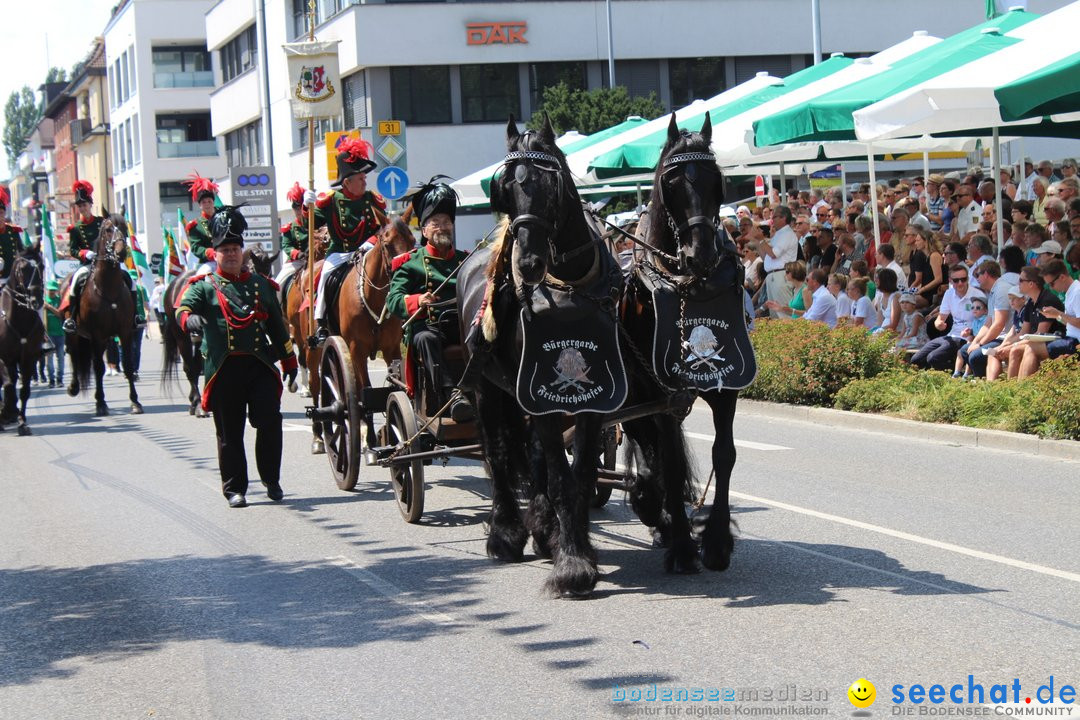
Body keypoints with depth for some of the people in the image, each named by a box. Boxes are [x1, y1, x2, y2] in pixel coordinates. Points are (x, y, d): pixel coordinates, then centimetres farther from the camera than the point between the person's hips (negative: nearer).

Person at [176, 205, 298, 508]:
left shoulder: (261, 284, 18)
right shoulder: (204, 286, 7)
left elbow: (277, 325, 22)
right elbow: (183, 309, -12)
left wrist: (288, 359, 19)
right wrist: (191, 319, -36)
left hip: (261, 364, 2)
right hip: (223, 368, -2)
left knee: (270, 422, -7)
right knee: (229, 432, 2)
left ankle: (272, 480, 10)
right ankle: (234, 489, 11)